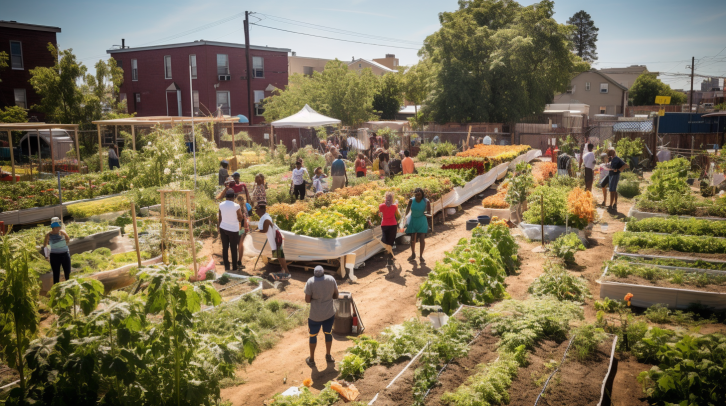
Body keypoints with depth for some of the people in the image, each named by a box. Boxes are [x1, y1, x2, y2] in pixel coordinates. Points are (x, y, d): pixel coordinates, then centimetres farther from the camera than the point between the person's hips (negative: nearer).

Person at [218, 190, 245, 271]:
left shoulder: (221, 205, -5)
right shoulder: (236, 206, -17)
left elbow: (220, 219, 3)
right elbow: (240, 219, -8)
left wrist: (218, 227, 15)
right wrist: (241, 211, 6)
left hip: (223, 228, 4)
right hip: (233, 230, -4)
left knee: (225, 248, 10)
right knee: (234, 249, 7)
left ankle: (226, 267, 15)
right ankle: (234, 268, 13)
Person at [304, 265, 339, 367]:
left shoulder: (310, 282, -19)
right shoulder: (331, 279, -10)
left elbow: (307, 300, -15)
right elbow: (336, 296, 0)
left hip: (315, 316, -3)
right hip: (330, 313, 3)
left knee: (312, 335, 17)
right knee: (328, 333, 23)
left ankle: (311, 360, 30)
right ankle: (328, 356, 40)